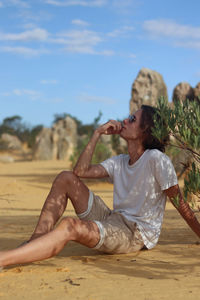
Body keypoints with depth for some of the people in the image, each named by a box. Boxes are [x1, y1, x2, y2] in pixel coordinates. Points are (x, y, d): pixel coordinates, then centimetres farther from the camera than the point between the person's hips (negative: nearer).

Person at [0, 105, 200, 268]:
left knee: (70, 226, -34)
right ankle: (35, 243, -10)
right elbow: (80, 171, 2)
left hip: (137, 234, -8)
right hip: (113, 220, 8)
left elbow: (179, 200, -7)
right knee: (66, 178, -2)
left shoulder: (156, 159, -11)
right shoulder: (119, 162, 12)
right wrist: (97, 134, 1)